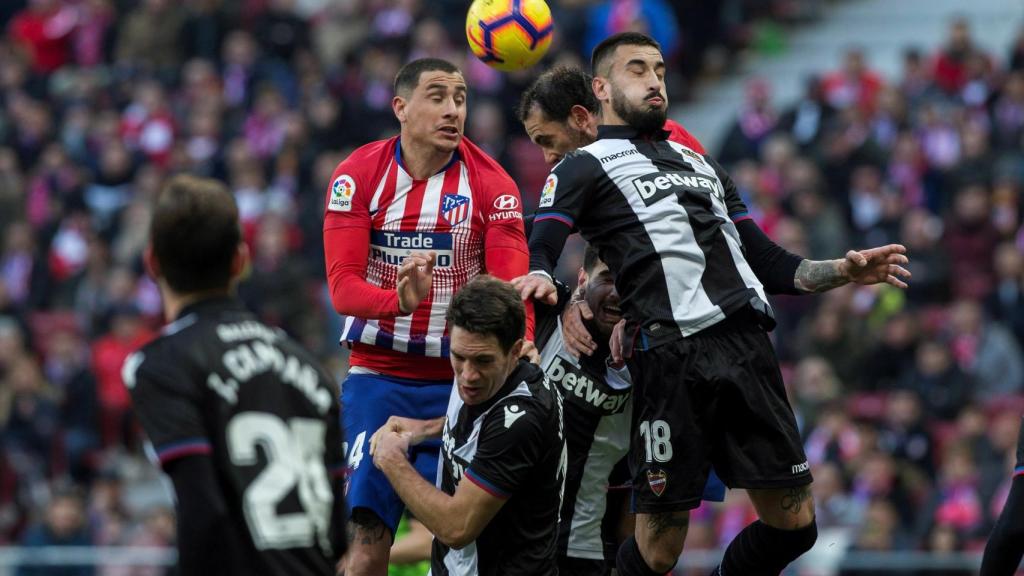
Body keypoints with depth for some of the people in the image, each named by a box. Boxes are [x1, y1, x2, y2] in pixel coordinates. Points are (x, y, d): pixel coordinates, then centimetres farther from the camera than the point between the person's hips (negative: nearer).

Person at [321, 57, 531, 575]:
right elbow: (343, 287, -12)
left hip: (459, 380, 1)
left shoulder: (491, 184, -4)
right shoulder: (357, 175, -4)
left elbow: (510, 282, -12)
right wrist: (400, 300, -34)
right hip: (378, 374, -1)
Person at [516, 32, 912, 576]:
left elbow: (767, 261, 30)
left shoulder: (701, 164, 30)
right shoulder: (585, 168, 11)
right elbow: (538, 252, -4)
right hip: (671, 355, -6)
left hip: (747, 347, 6)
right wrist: (537, 279, -28)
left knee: (793, 521, 2)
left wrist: (841, 271, 13)